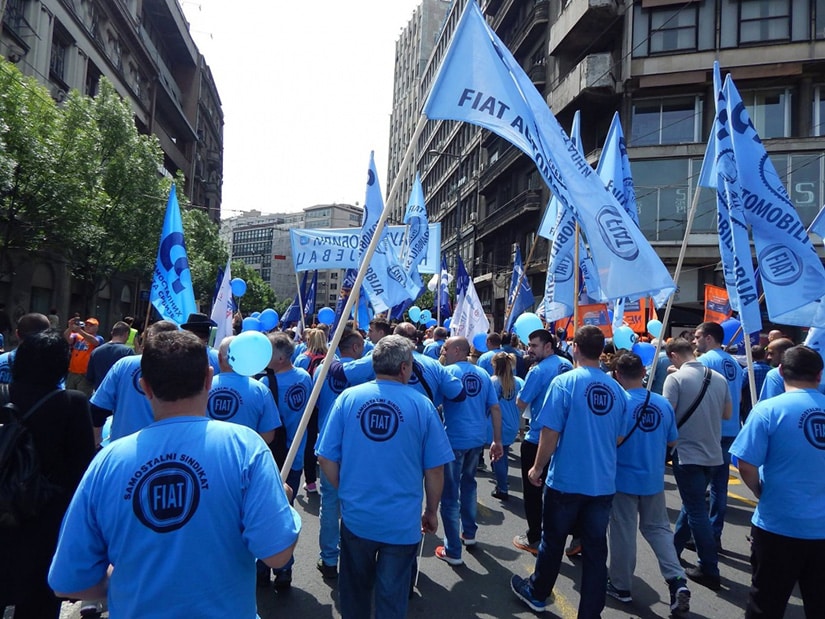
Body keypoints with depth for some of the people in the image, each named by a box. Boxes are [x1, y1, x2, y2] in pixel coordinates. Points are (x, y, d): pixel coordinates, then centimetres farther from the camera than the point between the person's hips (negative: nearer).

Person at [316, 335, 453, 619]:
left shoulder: (348, 397, -8)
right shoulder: (421, 405, -11)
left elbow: (326, 459, -4)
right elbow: (435, 469, -6)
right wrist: (431, 512, 9)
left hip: (356, 517, 2)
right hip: (402, 522, -2)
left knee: (355, 591, 24)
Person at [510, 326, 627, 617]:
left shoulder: (564, 382, -15)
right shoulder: (617, 389, 1)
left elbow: (550, 433, -14)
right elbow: (619, 438, 12)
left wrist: (537, 467, -1)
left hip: (567, 480, -3)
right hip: (603, 482, 4)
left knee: (553, 541, 15)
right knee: (595, 549, 11)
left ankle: (537, 593, 36)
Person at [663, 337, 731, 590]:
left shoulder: (675, 378, -14)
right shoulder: (719, 378, 3)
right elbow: (727, 414, 12)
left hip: (688, 454, -6)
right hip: (713, 454, 6)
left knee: (697, 511, 3)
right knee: (692, 504, 20)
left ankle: (710, 571, 10)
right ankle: (673, 550, 36)